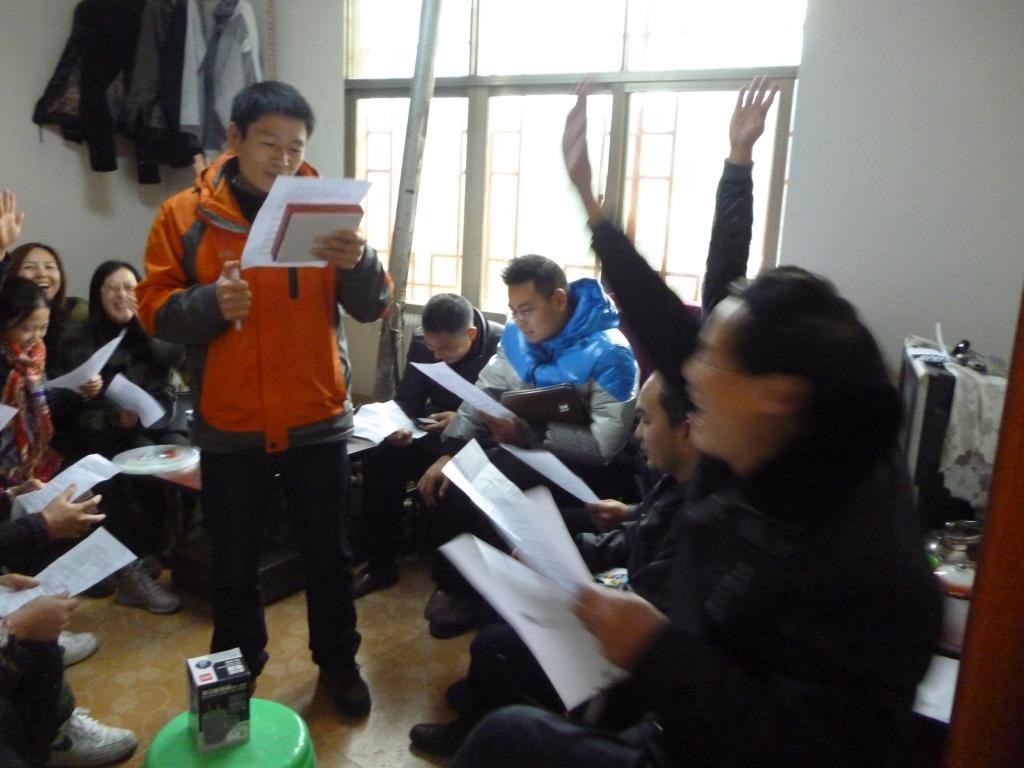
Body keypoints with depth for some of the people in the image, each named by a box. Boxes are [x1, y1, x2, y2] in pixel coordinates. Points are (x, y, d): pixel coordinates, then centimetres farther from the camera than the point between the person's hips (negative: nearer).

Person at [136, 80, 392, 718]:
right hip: (229, 426, 0)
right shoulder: (185, 214, -1)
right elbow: (155, 311, -3)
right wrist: (210, 302, -23)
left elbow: (373, 308, -4)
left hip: (317, 420, 1)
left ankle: (339, 662, 35)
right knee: (235, 565, 15)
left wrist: (359, 263, -25)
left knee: (329, 556, 13)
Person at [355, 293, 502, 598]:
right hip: (437, 431, 5)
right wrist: (399, 425, -23)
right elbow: (407, 398, 1)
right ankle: (381, 565, -4)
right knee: (379, 458, -22)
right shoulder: (422, 340, -3)